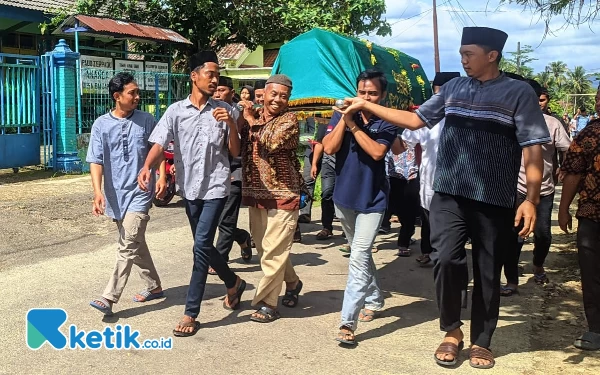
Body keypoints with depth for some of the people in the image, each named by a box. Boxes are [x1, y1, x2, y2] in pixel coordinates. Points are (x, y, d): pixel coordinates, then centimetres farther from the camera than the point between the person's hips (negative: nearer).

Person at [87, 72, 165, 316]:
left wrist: (162, 177, -8)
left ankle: (109, 298, -9)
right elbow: (96, 161, -5)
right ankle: (154, 286, 31)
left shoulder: (146, 120, -1)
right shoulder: (101, 124, -1)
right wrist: (98, 191, -17)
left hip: (140, 191, -3)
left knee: (127, 247, -10)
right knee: (135, 243, 15)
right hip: (115, 194, 3)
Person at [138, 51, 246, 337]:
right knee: (203, 245, 15)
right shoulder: (176, 110, 1)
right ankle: (233, 283, 41)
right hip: (189, 188, 3)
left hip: (215, 187, -3)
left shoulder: (224, 110, 0)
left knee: (201, 245, -11)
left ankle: (191, 313, -4)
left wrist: (231, 124, -17)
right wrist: (147, 167, -27)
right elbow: (159, 144, -8)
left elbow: (235, 152, 0)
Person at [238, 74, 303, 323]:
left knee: (273, 251, -5)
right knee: (264, 248, 16)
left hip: (282, 195, -7)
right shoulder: (252, 118, 11)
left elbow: (272, 141, -24)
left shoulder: (289, 120, -7)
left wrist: (252, 120, -12)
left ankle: (267, 303, 5)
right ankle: (292, 283, 37)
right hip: (255, 194, 7)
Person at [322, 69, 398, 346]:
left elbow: (377, 151, -23)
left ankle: (348, 321, -14)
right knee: (360, 253, 20)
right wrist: (344, 118, -17)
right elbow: (329, 148, -11)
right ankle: (374, 299, 41)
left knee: (358, 257, -13)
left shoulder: (387, 123, -7)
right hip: (345, 196, 5)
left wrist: (353, 125, -23)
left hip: (372, 199, -4)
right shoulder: (340, 116, 2)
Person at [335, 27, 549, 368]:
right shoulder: (453, 88, 9)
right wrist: (366, 105, 11)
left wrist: (532, 199, -14)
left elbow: (533, 148, -7)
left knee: (487, 272, 7)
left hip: (495, 201, -2)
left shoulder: (519, 92, -3)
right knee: (448, 259, -13)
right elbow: (414, 120, 15)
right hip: (449, 195, 3)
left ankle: (481, 341, 25)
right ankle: (452, 330, 10)